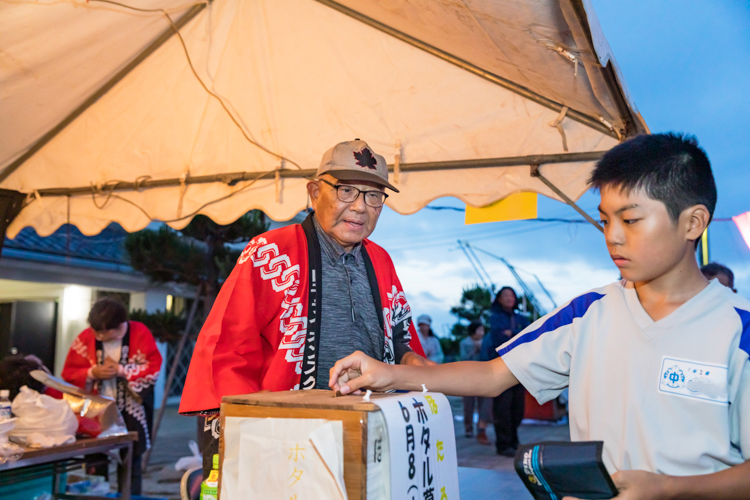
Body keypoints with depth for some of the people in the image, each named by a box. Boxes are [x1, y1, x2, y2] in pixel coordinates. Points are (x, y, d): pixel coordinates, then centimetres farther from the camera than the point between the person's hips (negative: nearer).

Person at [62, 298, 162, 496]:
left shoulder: (140, 333, -10)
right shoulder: (85, 338, -5)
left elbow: (153, 369, -13)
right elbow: (69, 374, -2)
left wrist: (121, 370, -18)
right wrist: (92, 373, -19)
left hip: (131, 414, -1)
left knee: (130, 463, 10)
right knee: (96, 465, 9)